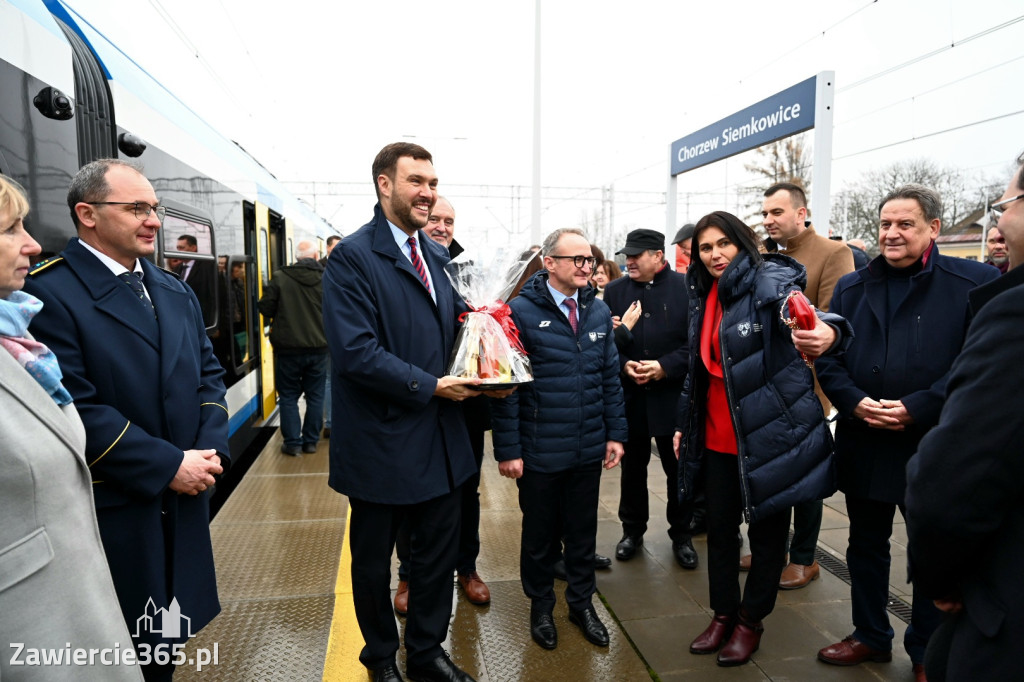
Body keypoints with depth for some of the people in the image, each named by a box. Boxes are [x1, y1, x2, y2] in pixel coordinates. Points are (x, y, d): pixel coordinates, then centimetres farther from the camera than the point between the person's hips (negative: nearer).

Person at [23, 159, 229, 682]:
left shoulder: (175, 292, 10)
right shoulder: (49, 294, -14)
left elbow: (208, 373, 9)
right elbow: (74, 407, -20)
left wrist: (211, 450, -6)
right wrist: (168, 465, -18)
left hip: (184, 500, 6)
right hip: (113, 509, -6)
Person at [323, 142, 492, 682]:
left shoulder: (436, 255, 10)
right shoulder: (352, 257, -15)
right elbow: (355, 352, -23)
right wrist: (430, 387, -20)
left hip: (440, 438, 7)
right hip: (383, 444, -6)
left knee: (438, 554, 19)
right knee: (373, 560, 17)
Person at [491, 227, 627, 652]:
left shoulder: (598, 311, 4)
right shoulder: (521, 311, -12)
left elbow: (610, 376, 9)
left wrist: (615, 433, 7)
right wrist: (507, 450, -13)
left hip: (588, 449, 4)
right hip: (540, 453, -4)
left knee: (583, 531, 19)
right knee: (540, 533, 15)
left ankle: (581, 602, 40)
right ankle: (540, 605, 38)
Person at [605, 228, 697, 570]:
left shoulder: (687, 288, -5)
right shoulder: (615, 291, 4)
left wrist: (664, 366, -17)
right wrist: (624, 365, -13)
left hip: (674, 396, -2)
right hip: (629, 396, 3)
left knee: (679, 469, 10)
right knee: (632, 467, 15)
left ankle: (681, 535, 29)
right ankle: (632, 531, 32)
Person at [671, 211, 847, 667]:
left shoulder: (769, 281, -12)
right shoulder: (703, 298, 8)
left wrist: (826, 333, -57)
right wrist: (684, 423, 17)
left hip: (769, 435, -6)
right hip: (717, 436, 6)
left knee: (767, 531, 11)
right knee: (719, 526, 16)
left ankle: (751, 620, 32)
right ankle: (723, 613, 35)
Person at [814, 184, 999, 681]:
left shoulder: (974, 283, -3)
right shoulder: (851, 287, 8)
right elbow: (827, 357, 5)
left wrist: (917, 408, -18)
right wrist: (855, 402, -11)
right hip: (863, 444, 4)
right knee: (866, 544, 17)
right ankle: (870, 635, 36)